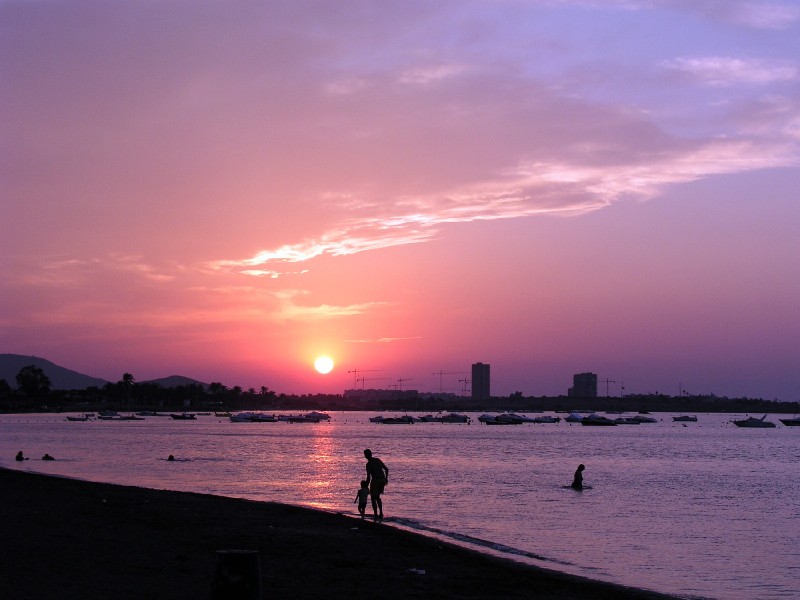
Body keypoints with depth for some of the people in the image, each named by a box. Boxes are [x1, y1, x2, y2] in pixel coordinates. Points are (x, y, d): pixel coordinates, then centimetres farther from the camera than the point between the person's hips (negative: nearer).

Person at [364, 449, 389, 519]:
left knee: (373, 498, 7)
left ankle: (376, 514, 0)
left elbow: (368, 477, -14)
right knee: (377, 497, 23)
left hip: (375, 480, -7)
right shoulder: (378, 460, 11)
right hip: (382, 480, 7)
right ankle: (381, 513, 15)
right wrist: (386, 478, 28)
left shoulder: (368, 464, -10)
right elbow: (386, 469, 15)